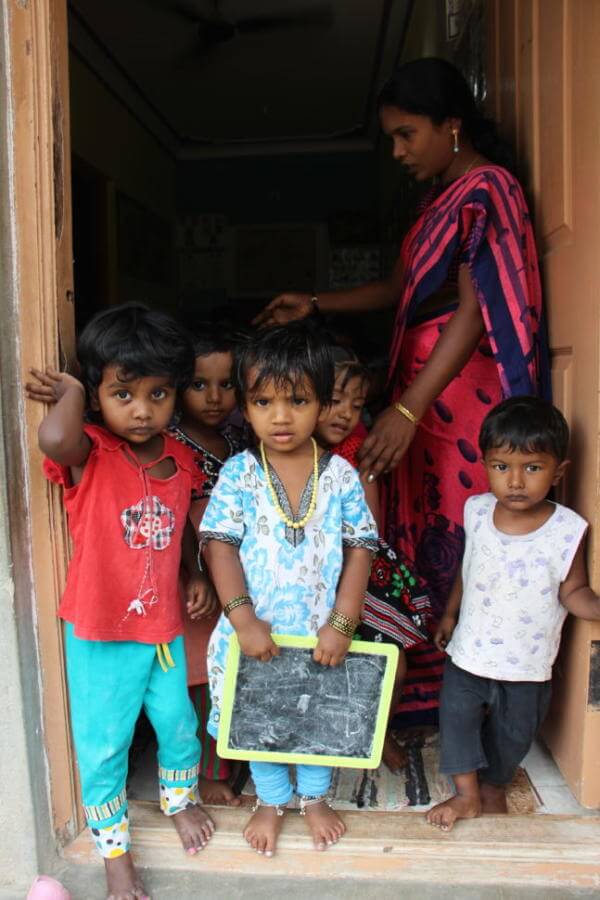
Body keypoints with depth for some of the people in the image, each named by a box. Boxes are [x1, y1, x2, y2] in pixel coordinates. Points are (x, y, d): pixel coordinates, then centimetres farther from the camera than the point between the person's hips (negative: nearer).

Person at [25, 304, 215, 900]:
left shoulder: (181, 460, -3)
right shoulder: (89, 454, -19)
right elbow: (54, 440, -45)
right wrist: (69, 394, -27)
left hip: (164, 627, 4)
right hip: (100, 634, -4)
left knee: (178, 725, 21)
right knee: (102, 747, 12)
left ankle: (180, 797, 53)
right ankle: (114, 850, 38)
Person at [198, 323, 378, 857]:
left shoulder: (340, 475, -10)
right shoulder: (239, 473, -11)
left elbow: (360, 548, -8)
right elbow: (219, 546, -13)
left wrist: (342, 623, -14)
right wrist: (244, 619, -21)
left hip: (322, 631, 1)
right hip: (258, 630, 0)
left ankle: (315, 797, 47)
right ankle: (270, 800, 45)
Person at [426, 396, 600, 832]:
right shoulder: (477, 511, -10)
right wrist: (450, 613, 14)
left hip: (528, 664, -1)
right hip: (470, 650, 1)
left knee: (514, 730, 18)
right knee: (456, 713, 7)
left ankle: (493, 786, 47)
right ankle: (467, 795, 30)